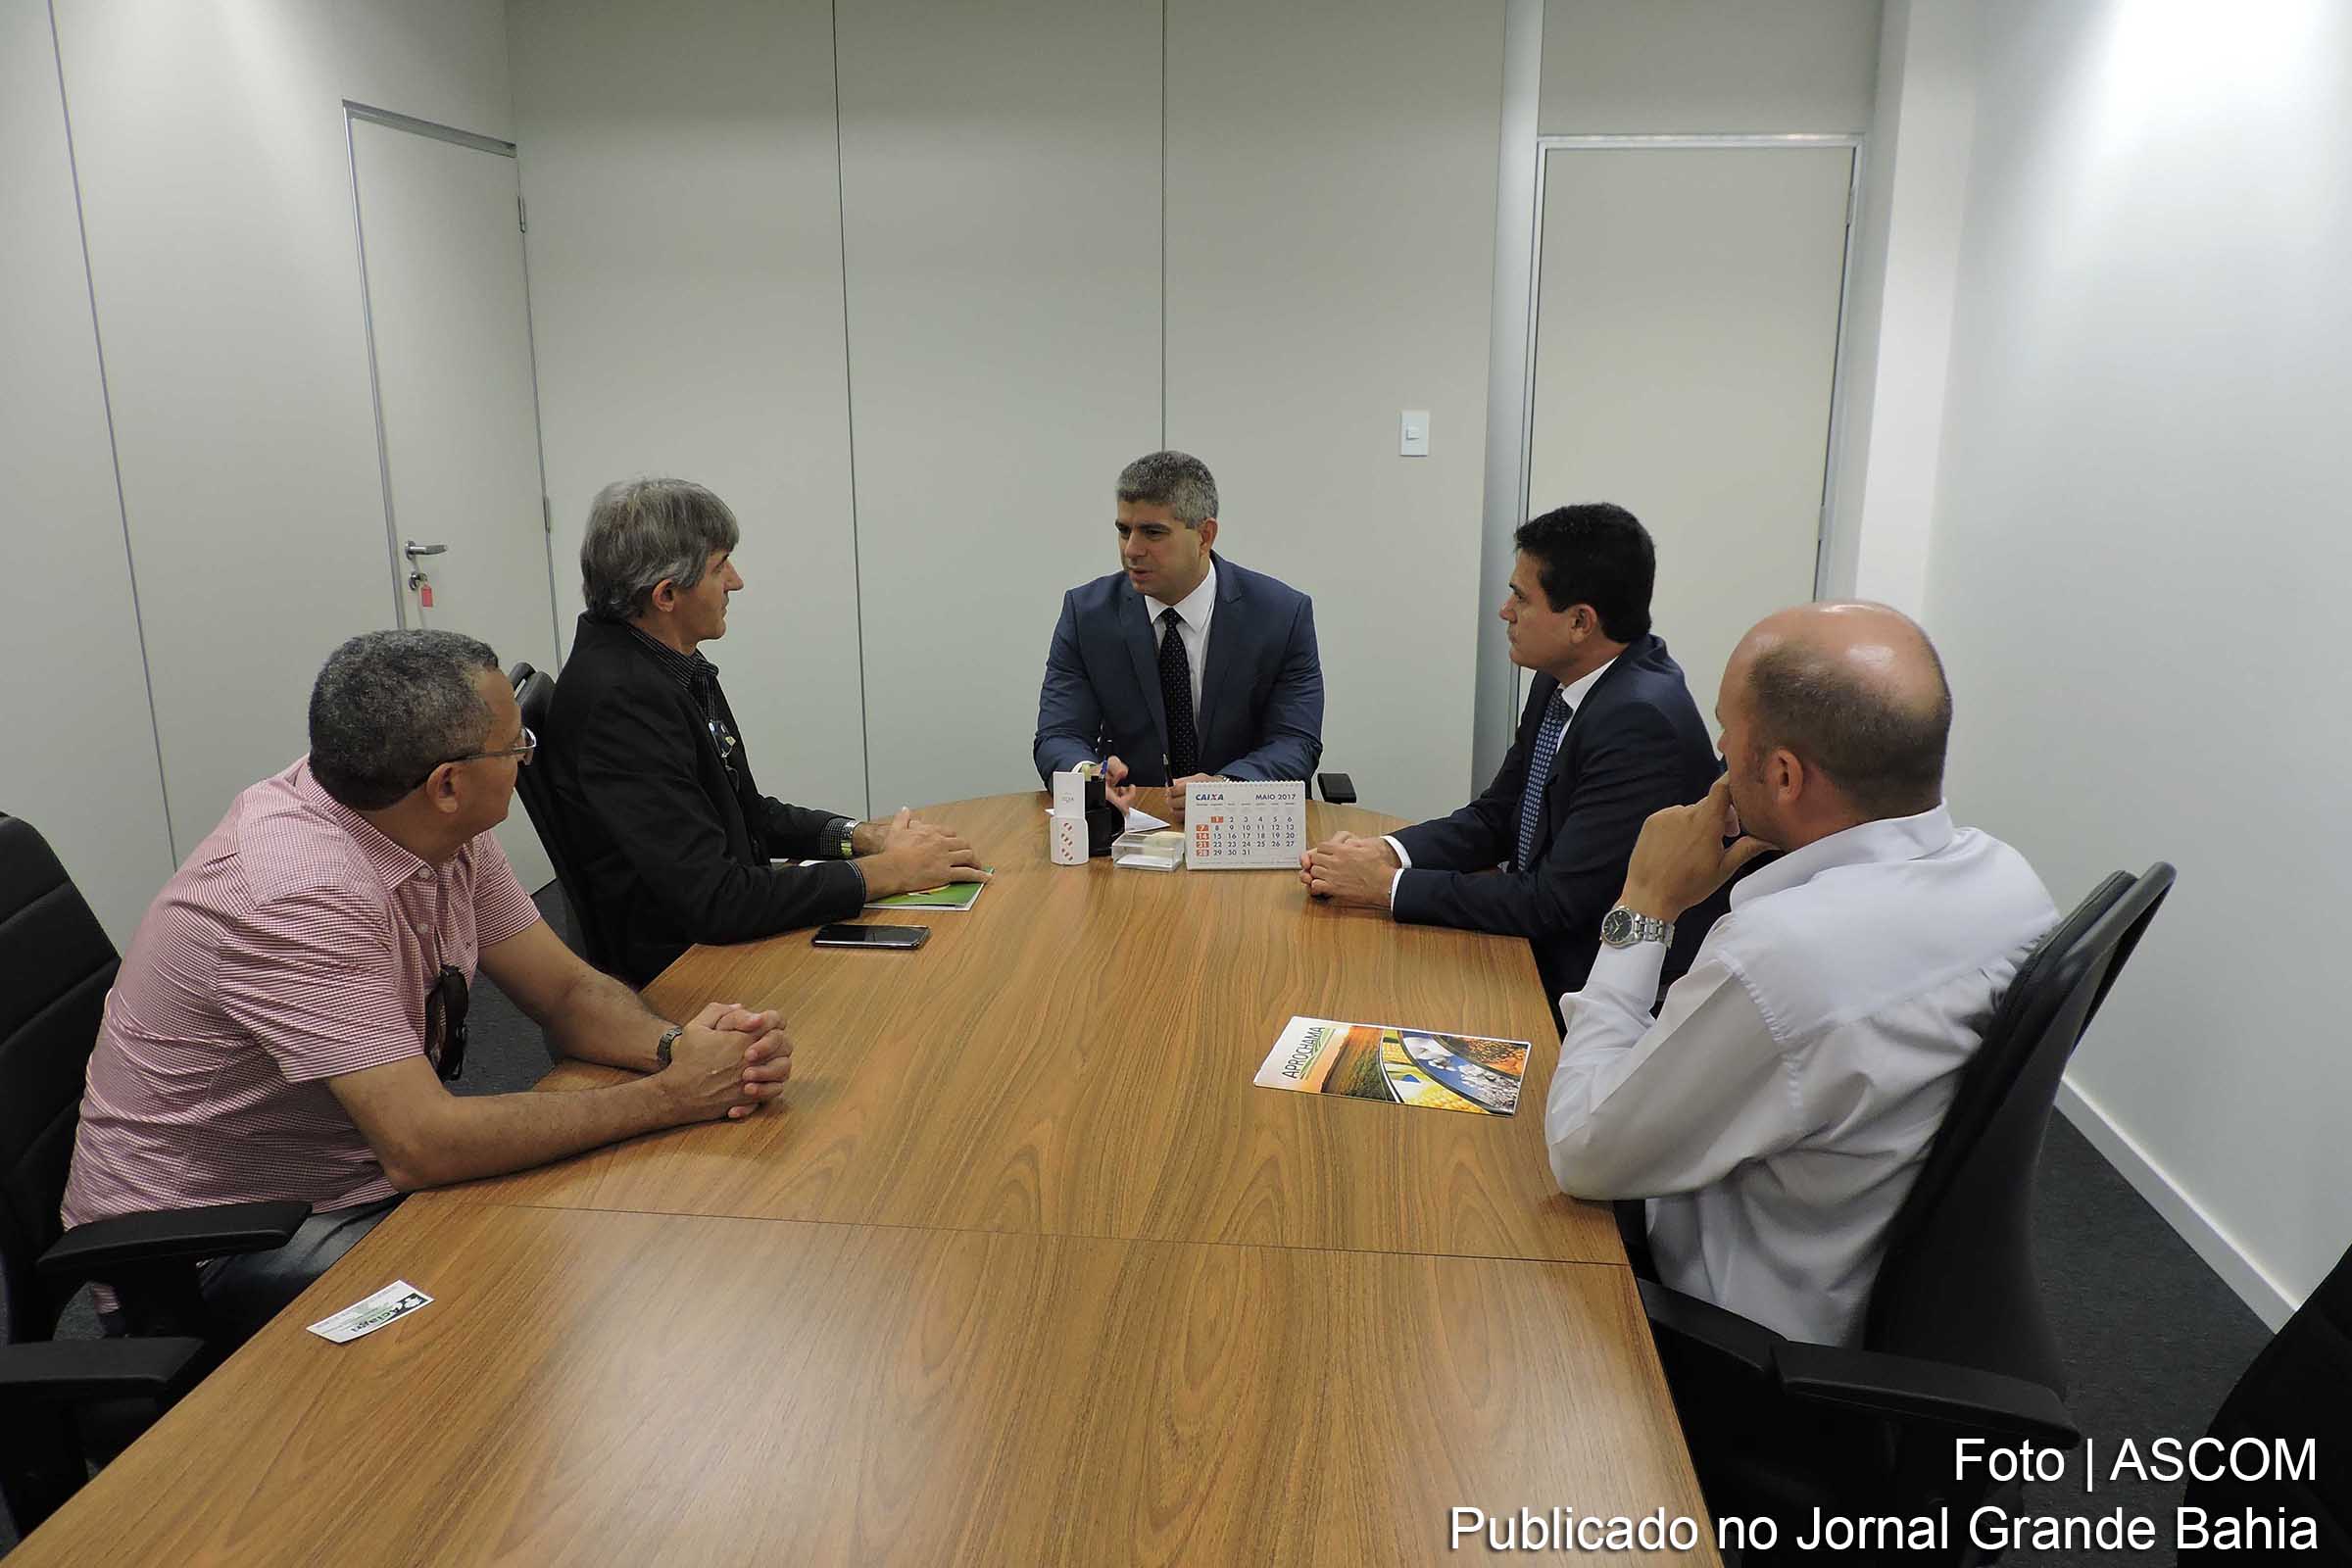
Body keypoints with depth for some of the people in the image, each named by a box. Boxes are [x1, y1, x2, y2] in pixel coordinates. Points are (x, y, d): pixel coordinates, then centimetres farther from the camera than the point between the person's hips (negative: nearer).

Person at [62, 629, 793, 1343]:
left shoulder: (445, 827, -7)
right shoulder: (298, 890, -31)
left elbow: (565, 991, 0)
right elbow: (424, 1145, -33)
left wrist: (678, 1045, -21)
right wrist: (670, 1095, -28)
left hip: (363, 1179, 8)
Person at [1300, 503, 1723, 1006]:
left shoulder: (1643, 722, -25)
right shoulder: (1559, 684, 1)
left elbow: (1556, 902, -25)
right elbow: (1494, 818, 10)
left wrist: (1390, 885, -20)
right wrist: (1387, 852, -8)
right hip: (1535, 951, 7)